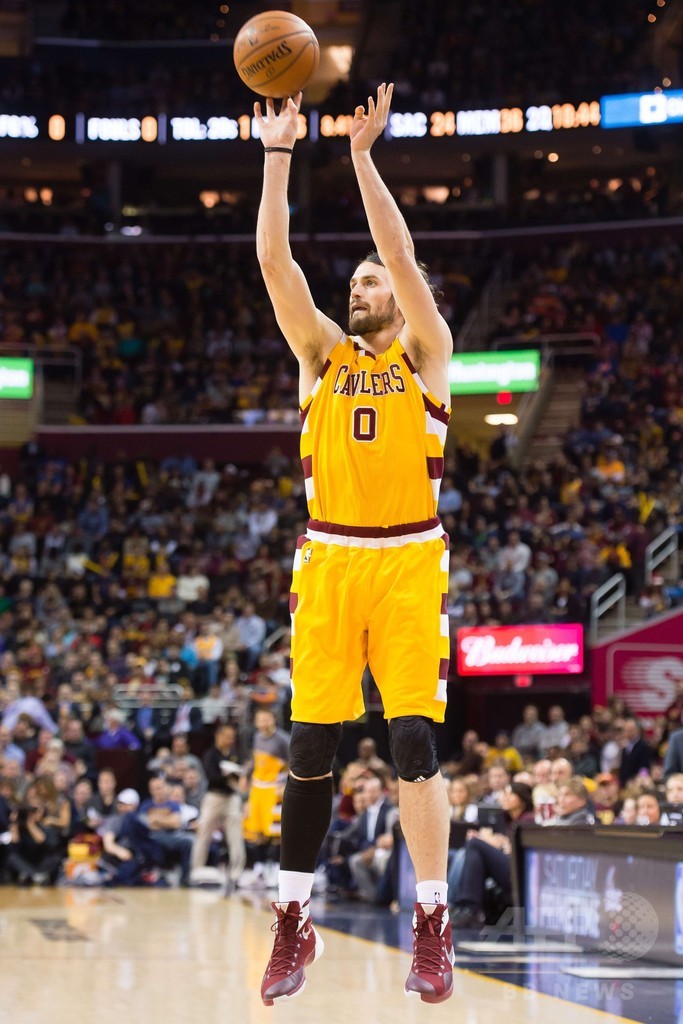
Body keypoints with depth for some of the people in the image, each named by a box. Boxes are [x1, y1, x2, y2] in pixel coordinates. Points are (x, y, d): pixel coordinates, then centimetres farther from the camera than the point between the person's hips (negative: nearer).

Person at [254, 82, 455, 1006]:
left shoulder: (426, 354, 6)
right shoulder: (323, 354, 13)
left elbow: (403, 256, -8)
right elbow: (275, 262, 2)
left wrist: (363, 154, -12)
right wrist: (279, 154, -5)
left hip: (409, 563, -3)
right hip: (327, 560, 3)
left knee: (415, 741, -10)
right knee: (311, 748, 1)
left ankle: (433, 925, 0)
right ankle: (294, 923, 10)